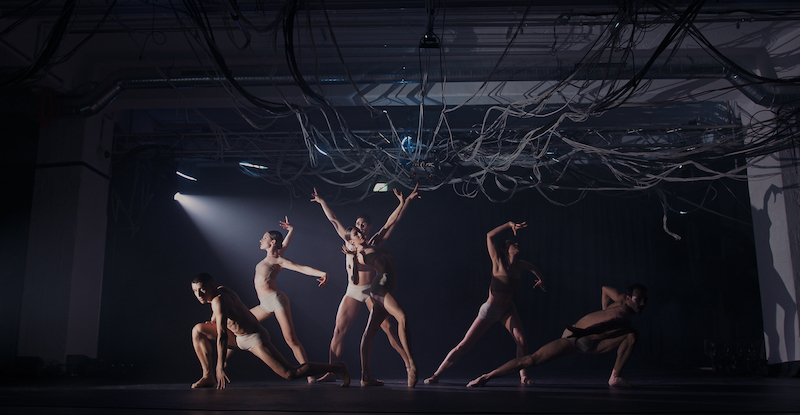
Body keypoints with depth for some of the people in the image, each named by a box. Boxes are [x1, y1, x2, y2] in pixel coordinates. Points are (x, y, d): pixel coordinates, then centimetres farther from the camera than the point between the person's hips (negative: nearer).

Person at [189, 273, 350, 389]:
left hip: (255, 338, -10)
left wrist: (220, 367, -31)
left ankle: (338, 368, -4)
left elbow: (222, 336, -31)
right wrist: (211, 322, 26)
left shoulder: (219, 300, -26)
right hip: (238, 338, 10)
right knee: (198, 330, 7)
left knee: (291, 374, -14)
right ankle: (208, 376, 7)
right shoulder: (221, 290, 1)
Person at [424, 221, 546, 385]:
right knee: (464, 346, -6)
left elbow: (533, 267, 26)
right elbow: (490, 235, -20)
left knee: (521, 339, -19)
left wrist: (540, 279, 14)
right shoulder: (498, 262, -14)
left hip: (507, 310, 5)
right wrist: (509, 224, -20)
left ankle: (523, 376, -3)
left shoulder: (520, 265, 1)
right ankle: (437, 374, 3)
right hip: (489, 310, -5)